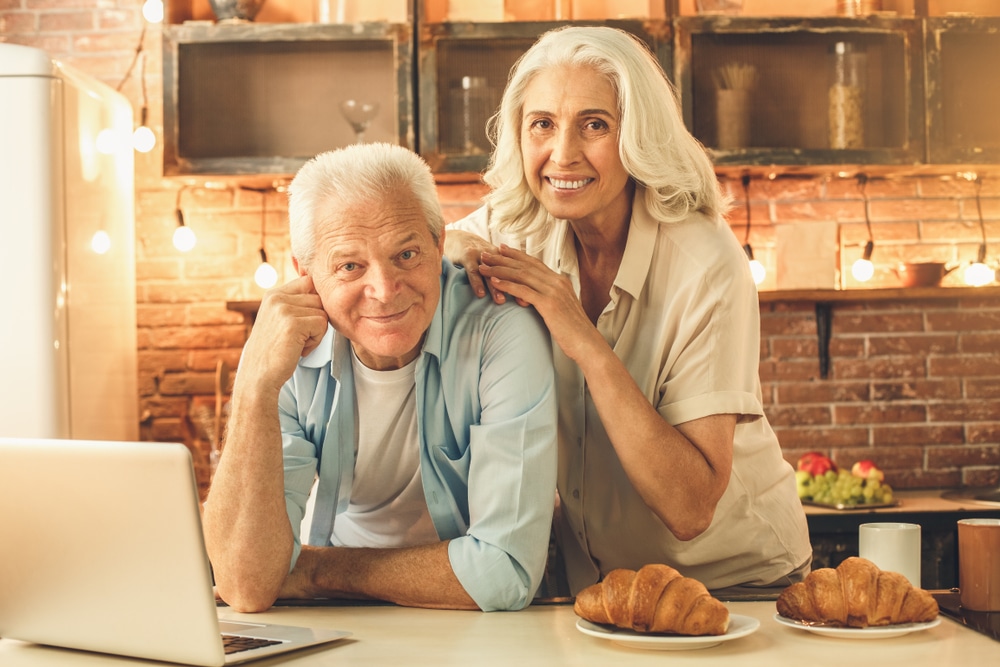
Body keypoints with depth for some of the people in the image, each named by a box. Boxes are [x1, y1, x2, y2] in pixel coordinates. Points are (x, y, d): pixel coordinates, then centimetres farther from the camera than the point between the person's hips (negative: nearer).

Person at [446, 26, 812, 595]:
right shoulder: (517, 230, -7)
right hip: (594, 575, 5)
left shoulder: (704, 265, -21)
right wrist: (459, 251, -14)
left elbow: (689, 510, -24)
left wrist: (588, 345, -29)